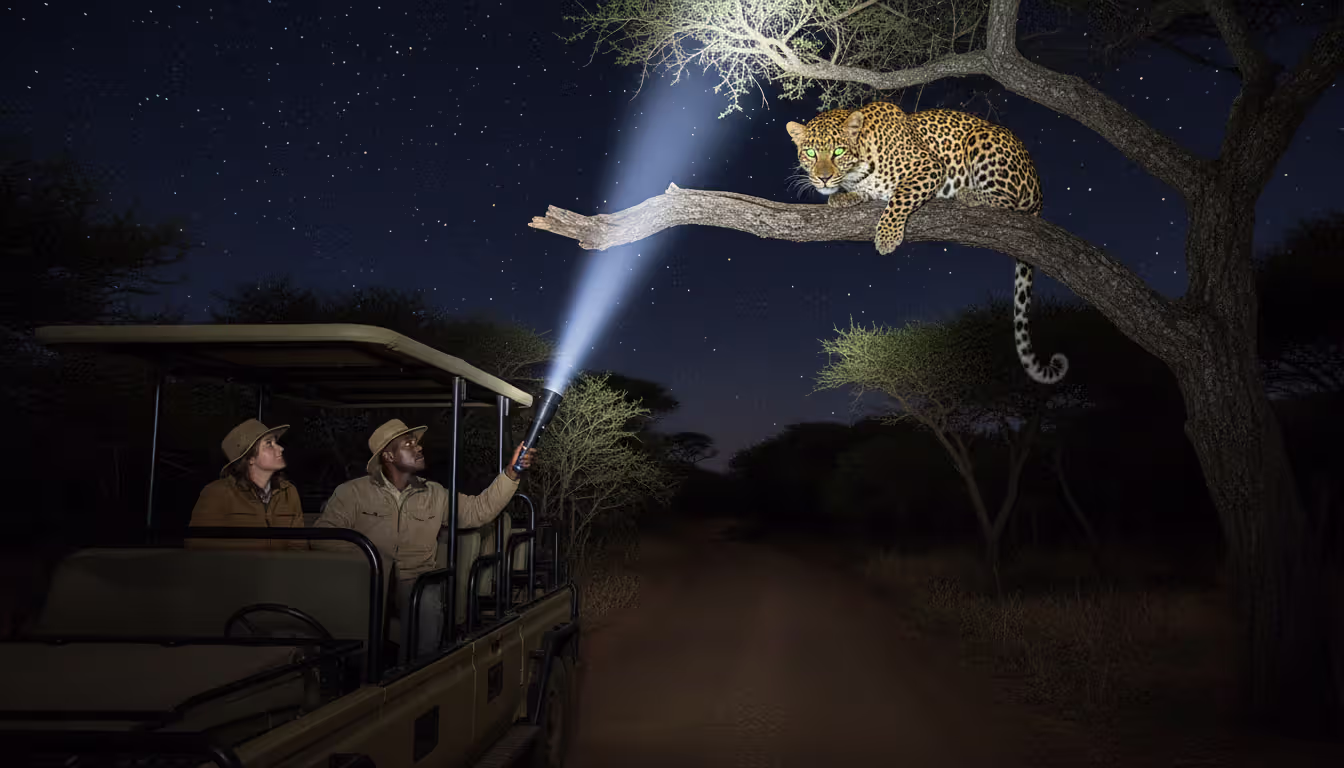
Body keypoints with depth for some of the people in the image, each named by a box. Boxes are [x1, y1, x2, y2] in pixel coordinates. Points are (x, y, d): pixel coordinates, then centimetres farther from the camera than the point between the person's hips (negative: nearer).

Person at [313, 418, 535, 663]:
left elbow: (480, 510, 11)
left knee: (427, 600, -32)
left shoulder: (434, 494, 16)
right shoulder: (352, 493, 6)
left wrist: (511, 472, 0)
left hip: (416, 582, 2)